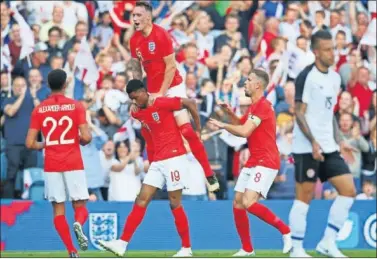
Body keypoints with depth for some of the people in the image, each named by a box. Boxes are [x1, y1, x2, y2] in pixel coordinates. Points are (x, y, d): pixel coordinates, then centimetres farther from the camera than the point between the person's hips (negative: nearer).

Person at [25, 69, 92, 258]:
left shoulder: (39, 110, 2)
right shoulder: (76, 106, -2)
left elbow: (30, 143, 0)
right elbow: (86, 137, -10)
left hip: (51, 165, 1)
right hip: (74, 164, -1)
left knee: (58, 209, 6)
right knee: (80, 206, 7)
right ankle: (78, 224, -28)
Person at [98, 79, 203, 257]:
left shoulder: (161, 103, -12)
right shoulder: (136, 113, 9)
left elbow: (190, 103, -10)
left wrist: (198, 129, -4)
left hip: (174, 158, -7)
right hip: (157, 161, 7)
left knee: (175, 204, -4)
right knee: (141, 201, 0)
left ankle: (186, 249, 6)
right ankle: (122, 244, -5)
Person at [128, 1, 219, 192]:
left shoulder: (161, 35, -15)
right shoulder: (134, 40, 3)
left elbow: (171, 66, -15)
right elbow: (136, 70, 14)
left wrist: (161, 93, -16)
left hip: (172, 87, -6)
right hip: (152, 92, 6)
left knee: (186, 129, -15)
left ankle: (209, 175, -11)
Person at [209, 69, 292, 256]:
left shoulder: (263, 106, -15)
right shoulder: (254, 106, 16)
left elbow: (244, 131, -22)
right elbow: (241, 125, 29)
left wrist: (223, 125, -8)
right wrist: (230, 113, 11)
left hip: (265, 162, -10)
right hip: (253, 162, 10)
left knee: (249, 203, -22)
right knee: (237, 204, 7)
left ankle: (286, 231, -10)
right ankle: (247, 249, 15)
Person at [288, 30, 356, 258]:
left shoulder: (335, 78, 12)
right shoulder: (307, 77, -11)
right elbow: (299, 113, -13)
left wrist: (339, 140, 13)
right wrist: (314, 142, -21)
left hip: (328, 148, 7)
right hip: (307, 148, -7)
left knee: (349, 190, 0)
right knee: (305, 196, -4)